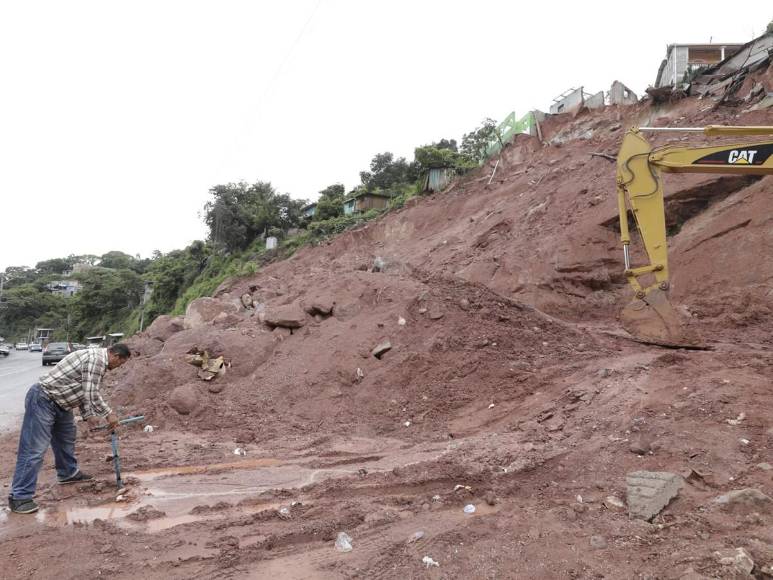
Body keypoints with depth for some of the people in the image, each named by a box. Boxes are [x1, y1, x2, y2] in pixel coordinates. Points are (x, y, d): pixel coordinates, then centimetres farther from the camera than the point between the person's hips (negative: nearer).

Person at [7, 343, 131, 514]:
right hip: (42, 400, -11)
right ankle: (20, 497, -3)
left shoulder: (96, 359, 12)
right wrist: (109, 414, -12)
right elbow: (92, 395, -23)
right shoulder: (97, 358, -21)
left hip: (58, 401, 11)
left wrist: (88, 417, 15)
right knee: (34, 449, -8)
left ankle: (68, 473, 39)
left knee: (67, 436, 23)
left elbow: (85, 392, 19)